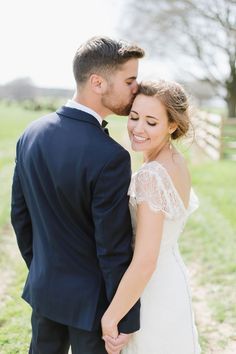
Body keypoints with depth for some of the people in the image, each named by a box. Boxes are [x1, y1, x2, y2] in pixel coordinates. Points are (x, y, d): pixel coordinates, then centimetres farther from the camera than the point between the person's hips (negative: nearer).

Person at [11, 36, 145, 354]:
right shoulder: (109, 157, -28)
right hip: (90, 299, -6)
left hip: (43, 288, 6)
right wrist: (126, 321, -10)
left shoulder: (31, 134, -6)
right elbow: (114, 250, -22)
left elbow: (19, 214, 4)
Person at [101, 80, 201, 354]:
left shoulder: (151, 175, -27)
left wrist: (110, 318, -19)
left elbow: (144, 263, -28)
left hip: (149, 290, -9)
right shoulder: (177, 162, 0)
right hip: (171, 279, 9)